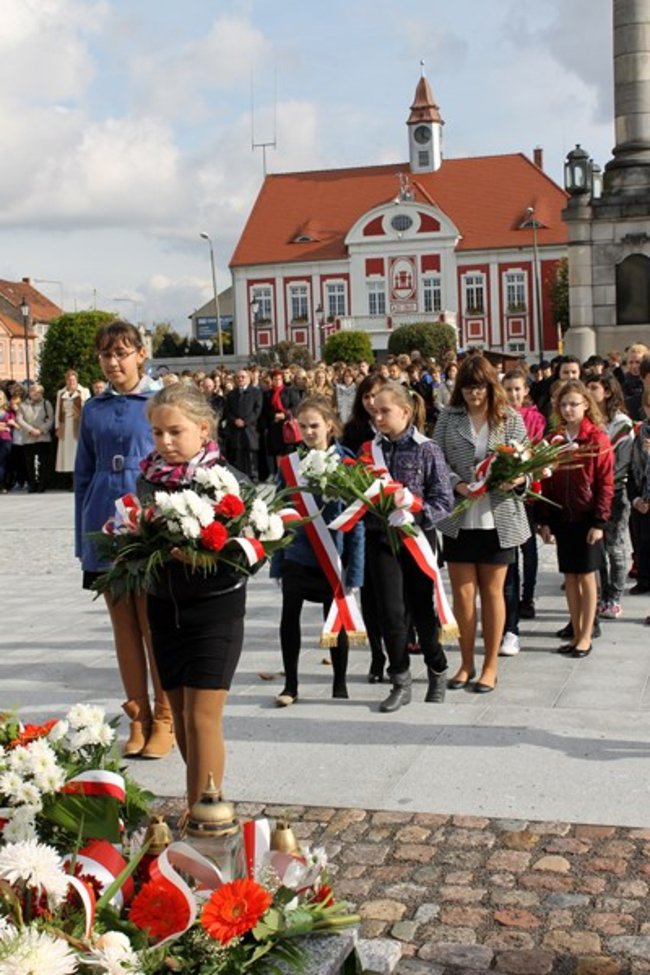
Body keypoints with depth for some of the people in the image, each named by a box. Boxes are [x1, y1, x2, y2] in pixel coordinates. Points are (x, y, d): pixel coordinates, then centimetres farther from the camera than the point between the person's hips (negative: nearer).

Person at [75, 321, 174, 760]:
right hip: (107, 527, 4)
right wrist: (83, 541, 10)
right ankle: (138, 718, 20)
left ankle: (165, 719, 13)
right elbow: (84, 476, 13)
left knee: (155, 627, 1)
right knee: (124, 628, 10)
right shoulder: (94, 410, 9)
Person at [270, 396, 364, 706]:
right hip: (296, 555, 2)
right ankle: (290, 684, 22)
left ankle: (340, 685, 25)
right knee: (289, 617, 7)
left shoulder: (346, 463, -8)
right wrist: (277, 562, 2)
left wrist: (354, 569, -10)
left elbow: (355, 518, -7)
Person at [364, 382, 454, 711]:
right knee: (390, 610, -4)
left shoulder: (427, 450, -7)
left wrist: (413, 513, -22)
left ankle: (437, 670, 34)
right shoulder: (370, 449, 3)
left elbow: (444, 501, -9)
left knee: (421, 610, 8)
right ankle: (400, 682, 11)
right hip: (380, 538, 2)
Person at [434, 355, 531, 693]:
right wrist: (458, 485, -17)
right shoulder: (448, 418, 3)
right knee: (463, 593, 6)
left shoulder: (511, 419, 2)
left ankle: (490, 666, 19)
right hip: (458, 517, 1)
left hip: (498, 516, -1)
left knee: (492, 592, 8)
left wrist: (518, 479, -21)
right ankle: (466, 663, 22)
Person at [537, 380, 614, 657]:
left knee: (586, 576, 3)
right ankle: (576, 634, 18)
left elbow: (606, 483, -9)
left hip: (587, 517, -4)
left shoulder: (597, 439, -7)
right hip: (562, 517, 4)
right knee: (570, 576, 9)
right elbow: (546, 481, 5)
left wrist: (600, 522, -13)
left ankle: (586, 637, 11)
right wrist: (544, 520, 2)